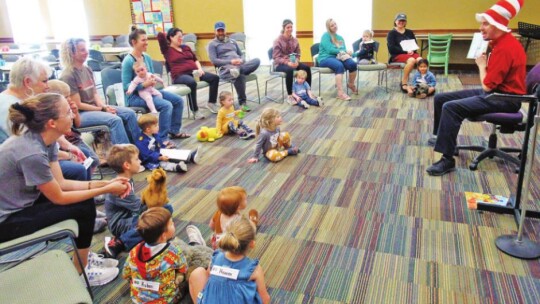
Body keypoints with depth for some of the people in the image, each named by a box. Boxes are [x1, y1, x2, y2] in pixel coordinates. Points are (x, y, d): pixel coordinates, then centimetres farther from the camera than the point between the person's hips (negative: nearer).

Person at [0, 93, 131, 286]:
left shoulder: (44, 139, -5)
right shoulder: (32, 153, -31)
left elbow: (60, 183, 0)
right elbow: (59, 198, -20)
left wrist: (104, 183, -8)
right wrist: (106, 190, -15)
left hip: (21, 203, 8)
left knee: (84, 196, 4)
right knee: (84, 207, -12)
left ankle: (83, 256, 19)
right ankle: (80, 271, 7)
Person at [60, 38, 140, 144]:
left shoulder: (87, 69, 8)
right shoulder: (68, 75, -15)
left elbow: (95, 93, 10)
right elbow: (78, 105, -15)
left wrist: (104, 106, -9)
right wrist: (102, 109, -11)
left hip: (94, 107, 8)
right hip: (79, 114, -8)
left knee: (129, 113, -6)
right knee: (115, 120, -30)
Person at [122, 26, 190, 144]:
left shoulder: (147, 57, 6)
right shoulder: (128, 61, -16)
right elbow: (126, 86, -19)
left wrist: (153, 80, -8)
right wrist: (144, 84, -29)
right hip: (135, 96, -8)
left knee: (178, 100, 0)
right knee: (166, 105, -28)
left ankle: (174, 131, 15)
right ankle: (162, 139, -18)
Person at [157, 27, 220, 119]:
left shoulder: (185, 47, 24)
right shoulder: (167, 50, 4)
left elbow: (195, 59, 24)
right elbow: (160, 35, -9)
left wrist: (199, 68, 5)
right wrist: (168, 34, 13)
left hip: (194, 72, 7)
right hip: (179, 75, -7)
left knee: (215, 78, -10)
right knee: (192, 82, -40)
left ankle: (211, 103, 2)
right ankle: (195, 111, -30)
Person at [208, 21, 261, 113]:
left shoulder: (232, 41, 29)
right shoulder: (212, 44, 11)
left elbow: (241, 54, 26)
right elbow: (214, 61, -3)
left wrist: (241, 61, -2)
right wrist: (230, 62, -15)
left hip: (240, 64, 5)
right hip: (226, 68, -5)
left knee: (257, 61, -24)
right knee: (240, 75, -40)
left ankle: (237, 70, -43)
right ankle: (242, 102, -29)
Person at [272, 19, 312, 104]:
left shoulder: (295, 40, 6)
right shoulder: (278, 41, -9)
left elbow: (298, 54, 9)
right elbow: (276, 57, -14)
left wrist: (296, 61, -14)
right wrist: (287, 62, -28)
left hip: (292, 62, 5)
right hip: (280, 64, -5)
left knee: (307, 68, -19)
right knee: (290, 70, -38)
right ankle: (290, 96, -32)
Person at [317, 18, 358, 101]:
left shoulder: (340, 38, 21)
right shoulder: (326, 35, 0)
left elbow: (344, 50, 13)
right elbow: (330, 50, -13)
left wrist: (345, 53, -14)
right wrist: (345, 51, -7)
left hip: (338, 58, 6)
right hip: (326, 58, -6)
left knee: (352, 64, -24)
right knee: (339, 66, -38)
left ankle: (351, 84, 5)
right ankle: (340, 93, -45)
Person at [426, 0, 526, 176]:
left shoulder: (505, 47, -21)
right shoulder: (500, 42, 11)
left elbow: (487, 85, -22)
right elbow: (489, 83, 11)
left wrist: (481, 64, -8)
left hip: (505, 98, -10)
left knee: (451, 107, -30)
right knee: (440, 98, 8)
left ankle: (448, 160, -25)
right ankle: (441, 137, 27)